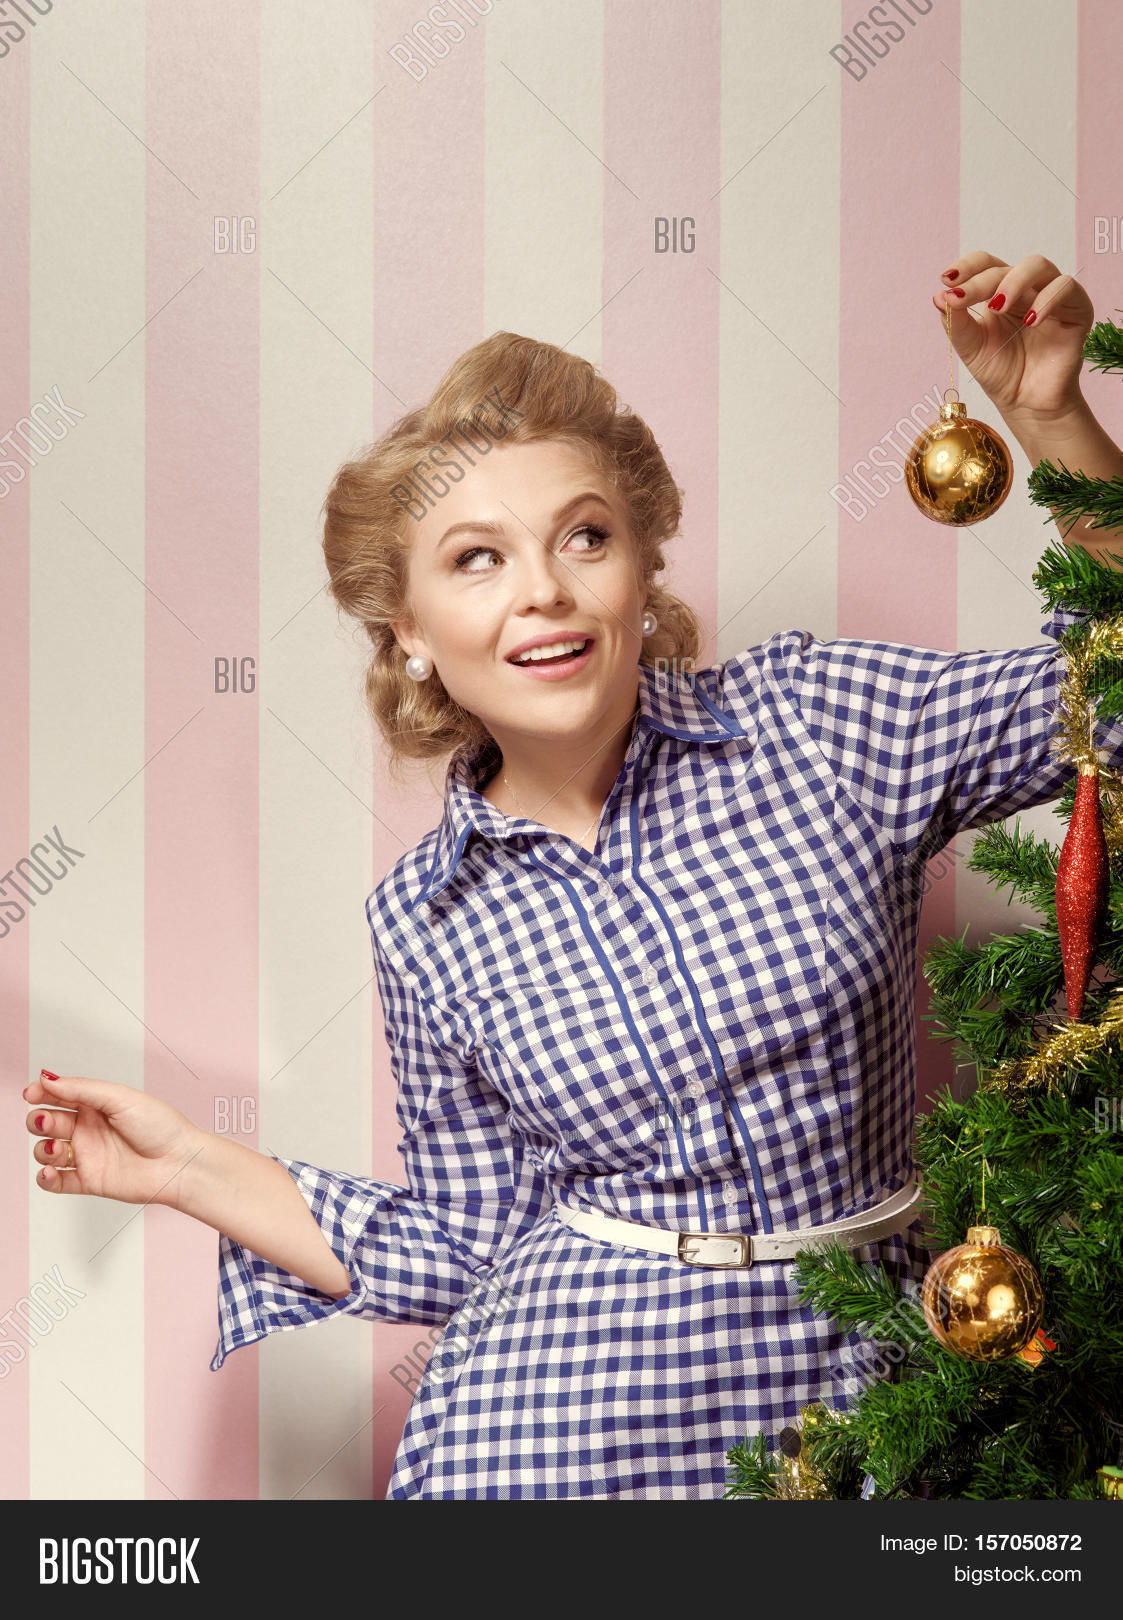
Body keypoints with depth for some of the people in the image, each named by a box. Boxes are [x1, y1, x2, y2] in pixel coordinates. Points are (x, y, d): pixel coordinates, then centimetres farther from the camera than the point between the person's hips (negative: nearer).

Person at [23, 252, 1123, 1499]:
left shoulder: (809, 718, -5)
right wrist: (194, 1166, 3)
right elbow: (468, 1247, 6)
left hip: (858, 1363, -1)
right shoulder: (427, 926, -1)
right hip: (560, 1413, 2)